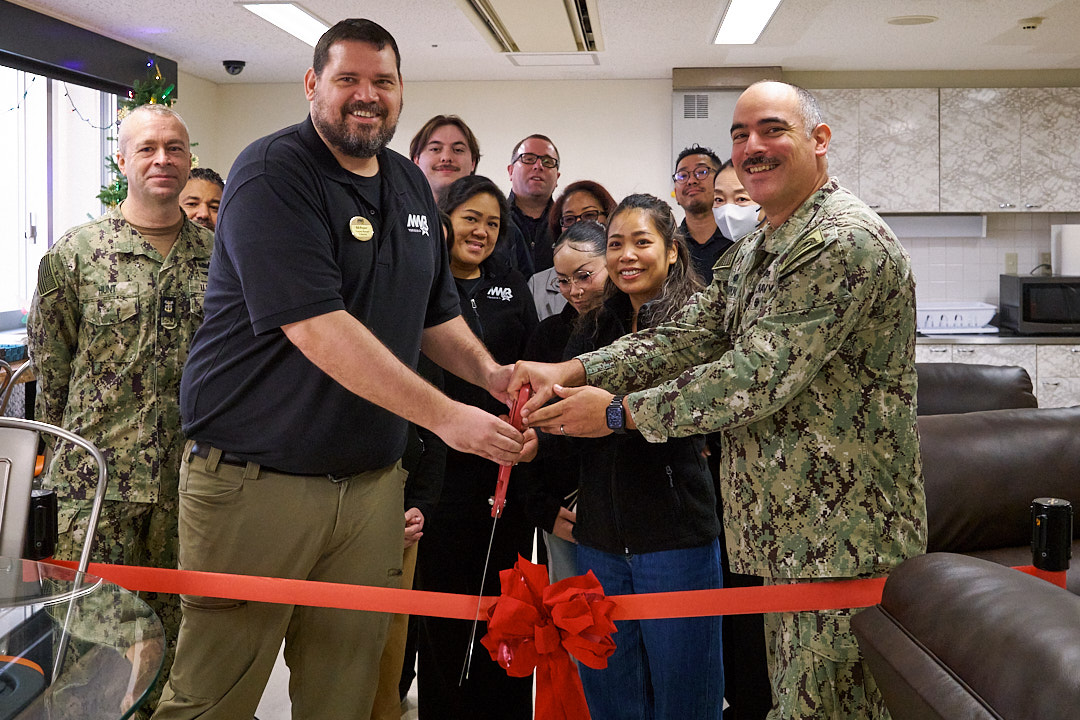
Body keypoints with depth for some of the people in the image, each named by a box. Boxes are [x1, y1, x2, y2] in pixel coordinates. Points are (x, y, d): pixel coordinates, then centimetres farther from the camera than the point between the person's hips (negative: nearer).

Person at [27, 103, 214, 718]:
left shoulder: (220, 257, 6)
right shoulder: (74, 255, -1)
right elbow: (49, 368, 4)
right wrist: (73, 450, 5)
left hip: (191, 478, 3)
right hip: (97, 481, -2)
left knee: (174, 624, 13)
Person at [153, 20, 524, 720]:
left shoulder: (411, 185, 13)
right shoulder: (273, 171, -11)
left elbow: (436, 313, 22)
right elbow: (316, 325, -22)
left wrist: (491, 373, 2)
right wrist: (445, 415, -23)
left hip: (371, 479, 7)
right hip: (256, 475, -6)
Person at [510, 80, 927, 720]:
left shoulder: (844, 242, -19)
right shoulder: (757, 252, 16)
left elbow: (759, 375, -23)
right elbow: (692, 335, 8)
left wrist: (620, 410, -16)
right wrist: (572, 372, -5)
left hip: (843, 535, -10)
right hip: (790, 529, 10)